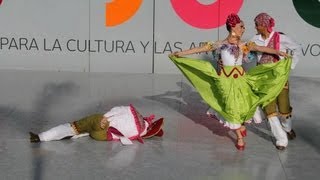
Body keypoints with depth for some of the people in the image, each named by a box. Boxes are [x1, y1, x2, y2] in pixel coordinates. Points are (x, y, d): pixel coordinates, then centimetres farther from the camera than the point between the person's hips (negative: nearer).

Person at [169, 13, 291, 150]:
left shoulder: (244, 45, 4)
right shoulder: (220, 44, 0)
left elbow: (261, 48, -3)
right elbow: (201, 49, 2)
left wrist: (277, 52, -13)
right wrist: (181, 53, 3)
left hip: (240, 78, 2)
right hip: (225, 79, -2)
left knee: (244, 105, -4)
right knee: (232, 107, 1)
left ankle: (240, 124, 30)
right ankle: (240, 137, 14)